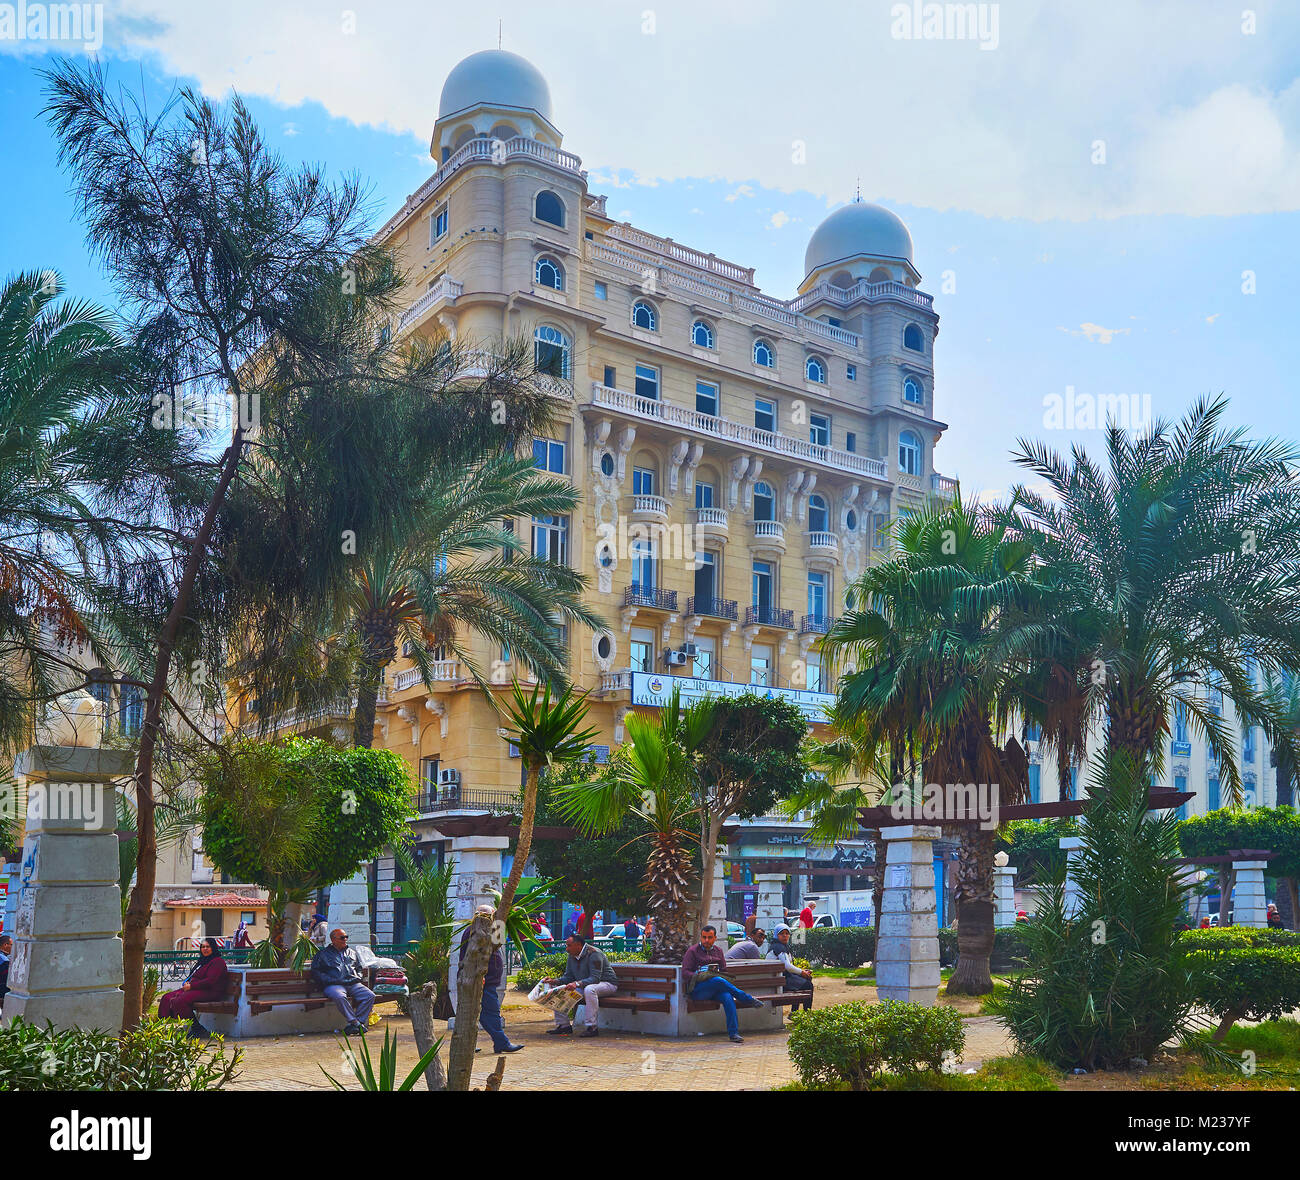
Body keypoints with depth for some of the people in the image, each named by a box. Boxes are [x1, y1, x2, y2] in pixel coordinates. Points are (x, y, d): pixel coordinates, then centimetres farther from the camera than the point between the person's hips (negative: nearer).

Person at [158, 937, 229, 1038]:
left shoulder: (217, 961, -7)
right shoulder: (203, 961, 23)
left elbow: (210, 981, -17)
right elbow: (192, 976, 29)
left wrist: (191, 986, -15)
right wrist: (187, 982, 5)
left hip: (210, 992, -10)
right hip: (195, 989, 10)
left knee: (181, 1000, -31)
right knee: (167, 998, -5)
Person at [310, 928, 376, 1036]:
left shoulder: (352, 952, 29)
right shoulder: (322, 954, 16)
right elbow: (315, 972, 7)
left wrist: (358, 978, 10)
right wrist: (330, 980, -8)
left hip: (354, 984, 4)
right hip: (334, 985, -4)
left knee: (370, 995, -24)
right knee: (339, 997, -39)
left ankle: (358, 1022, -25)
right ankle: (355, 1023, -34)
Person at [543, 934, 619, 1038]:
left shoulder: (594, 954, -22)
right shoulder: (572, 956, 4)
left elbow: (595, 978, -30)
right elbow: (568, 977, 8)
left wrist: (577, 984, -43)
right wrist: (554, 981, -11)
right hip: (584, 986, 8)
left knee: (589, 989, -42)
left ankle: (592, 1027, -36)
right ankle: (564, 1025, -1)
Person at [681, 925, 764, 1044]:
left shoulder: (718, 950, 22)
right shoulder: (692, 950, 7)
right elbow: (685, 972, -2)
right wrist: (700, 977, -17)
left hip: (716, 989, 4)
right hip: (697, 990, -4)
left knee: (728, 997, -31)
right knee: (718, 981, -35)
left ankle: (733, 1032, -34)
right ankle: (748, 999, -23)